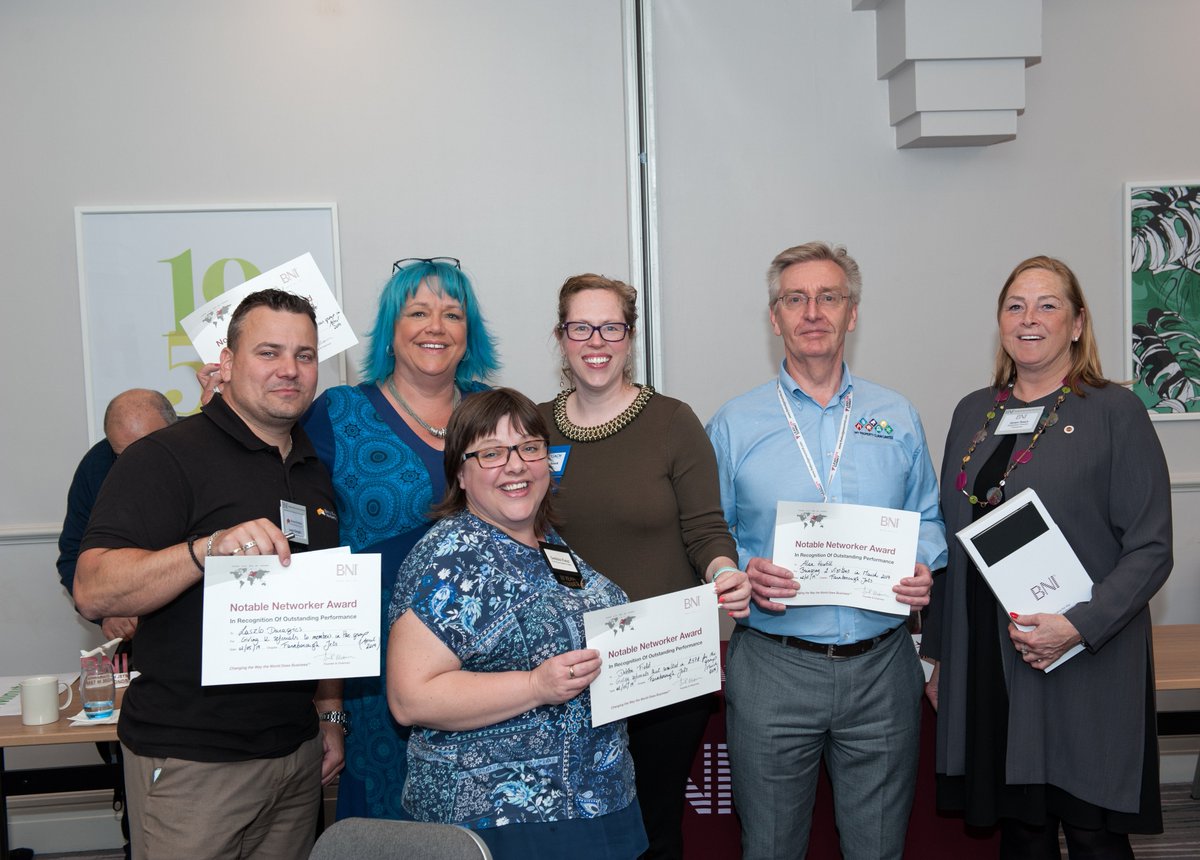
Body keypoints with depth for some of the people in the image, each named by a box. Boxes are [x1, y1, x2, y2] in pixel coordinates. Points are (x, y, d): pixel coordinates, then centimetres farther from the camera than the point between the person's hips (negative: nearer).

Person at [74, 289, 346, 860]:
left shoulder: (316, 472, 12)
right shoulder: (166, 458, -10)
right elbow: (94, 593, -20)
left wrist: (330, 713, 14)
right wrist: (208, 549, -35)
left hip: (298, 747, 6)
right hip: (193, 760, -6)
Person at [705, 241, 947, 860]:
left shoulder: (897, 419, 7)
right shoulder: (733, 424, 1)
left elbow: (928, 521, 14)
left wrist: (922, 567, -7)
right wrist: (742, 573, -16)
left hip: (881, 668, 2)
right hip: (772, 668, -1)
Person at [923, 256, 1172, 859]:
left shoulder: (1115, 412, -4)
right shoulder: (973, 413, 10)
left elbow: (1151, 550, -8)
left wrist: (1079, 626, -20)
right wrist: (939, 653, 13)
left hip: (1085, 669, -4)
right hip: (988, 666, 4)